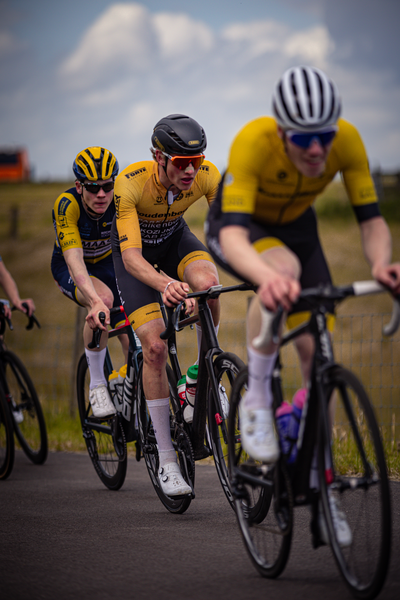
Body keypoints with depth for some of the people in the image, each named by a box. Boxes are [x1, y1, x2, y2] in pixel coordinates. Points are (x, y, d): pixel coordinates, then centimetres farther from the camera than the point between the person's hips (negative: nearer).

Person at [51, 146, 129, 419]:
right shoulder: (67, 204, -33)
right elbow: (74, 259, -44)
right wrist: (96, 301, -61)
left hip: (108, 264, 3)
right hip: (70, 270, -3)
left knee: (132, 345, -7)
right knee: (103, 299, -35)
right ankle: (97, 384, -20)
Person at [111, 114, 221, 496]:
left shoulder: (207, 175, -28)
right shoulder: (130, 183, -37)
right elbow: (131, 257, -43)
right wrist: (165, 285, -63)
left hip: (175, 238, 3)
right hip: (134, 248, -3)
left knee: (208, 284, -33)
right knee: (155, 346, -16)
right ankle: (166, 460, -8)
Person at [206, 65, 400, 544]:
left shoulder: (347, 141, -29)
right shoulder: (252, 143, -38)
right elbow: (234, 233, -46)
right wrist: (266, 276, -67)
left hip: (295, 227, 4)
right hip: (238, 228, -4)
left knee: (318, 351, -7)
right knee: (285, 270, -38)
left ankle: (316, 485, 7)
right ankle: (257, 398, -19)